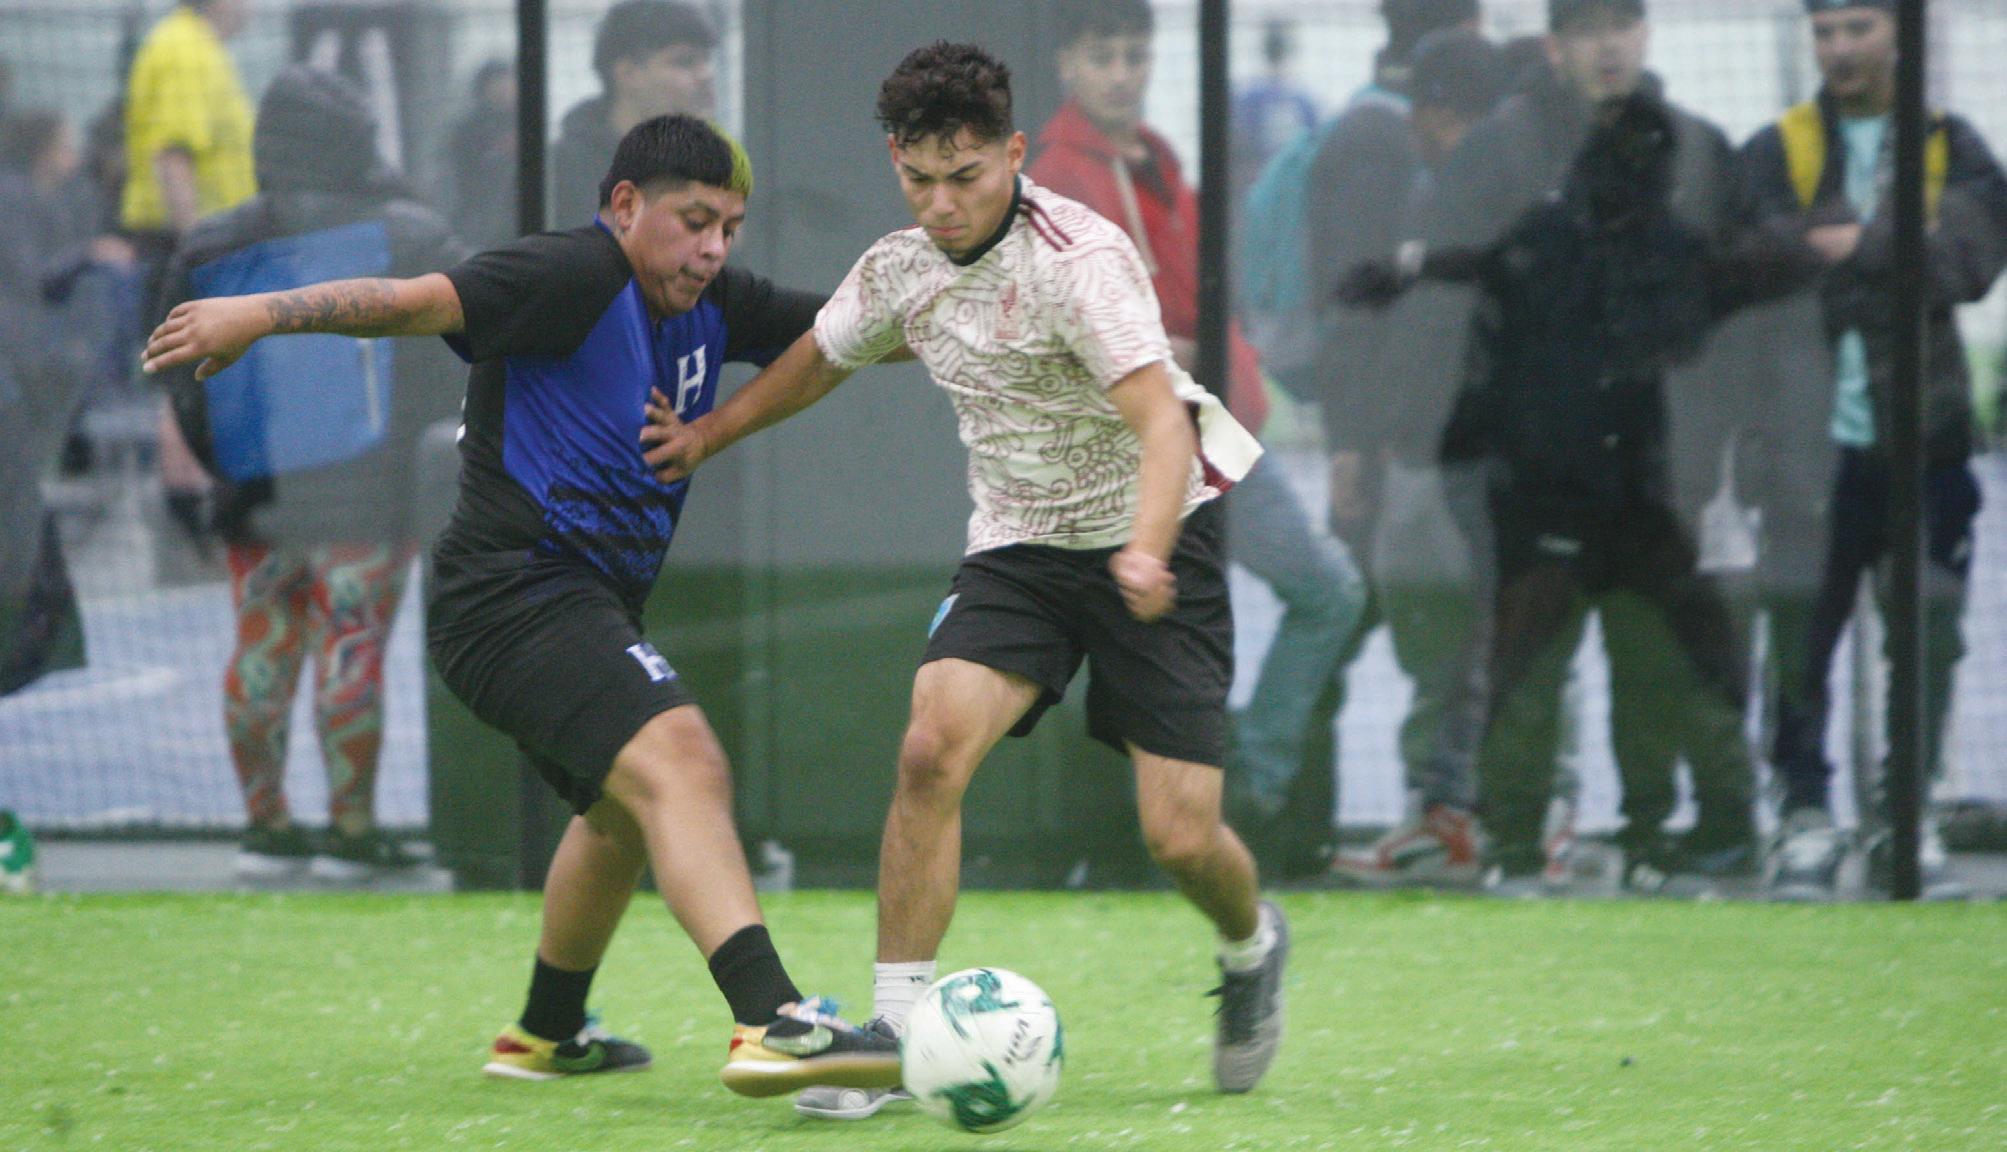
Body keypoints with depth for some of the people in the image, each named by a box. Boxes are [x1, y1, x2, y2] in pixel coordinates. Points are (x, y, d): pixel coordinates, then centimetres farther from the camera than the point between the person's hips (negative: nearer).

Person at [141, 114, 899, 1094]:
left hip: (589, 605, 11)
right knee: (679, 764, -29)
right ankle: (771, 1023, -45)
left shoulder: (710, 306, 13)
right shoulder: (572, 276, -14)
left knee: (624, 813, 31)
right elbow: (425, 302, -24)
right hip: (519, 595, -11)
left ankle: (545, 1034, 52)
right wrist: (263, 312, -34)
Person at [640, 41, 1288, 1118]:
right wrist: (707, 433, 27)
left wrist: (1145, 549, -49)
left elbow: (1160, 420, -33)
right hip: (1015, 546, 5)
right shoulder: (900, 270, -2)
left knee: (1180, 835, -9)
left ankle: (1252, 947, 29)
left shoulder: (1079, 257, -23)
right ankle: (896, 1027, -16)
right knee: (931, 747, -22)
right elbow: (819, 357, 21)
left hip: (1151, 542, -5)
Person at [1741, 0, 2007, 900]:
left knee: (1926, 630, -3)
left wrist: (1860, 247, -14)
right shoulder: (1775, 154, 9)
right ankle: (1805, 817, 2)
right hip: (1811, 433, -1)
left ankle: (1908, 824, 4)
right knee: (1800, 632, -4)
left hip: (1921, 434, 1)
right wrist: (1900, 273, -12)